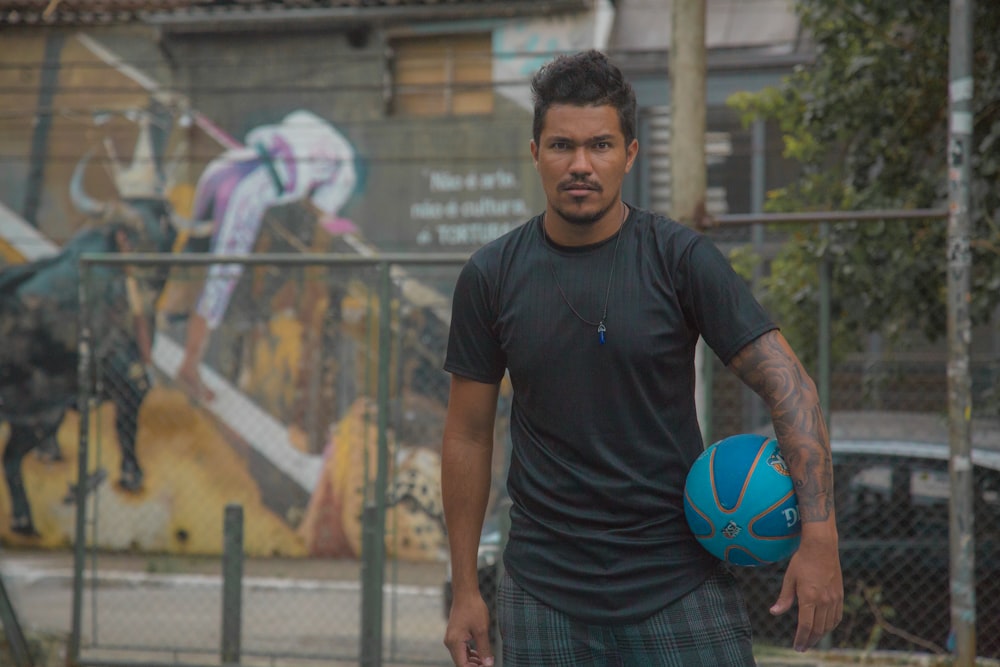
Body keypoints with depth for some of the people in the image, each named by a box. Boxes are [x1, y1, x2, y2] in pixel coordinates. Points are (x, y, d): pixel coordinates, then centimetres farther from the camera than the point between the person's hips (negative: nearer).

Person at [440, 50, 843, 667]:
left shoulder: (681, 258, -5)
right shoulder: (492, 277, 2)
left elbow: (789, 386, -8)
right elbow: (468, 436, 8)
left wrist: (819, 535, -19)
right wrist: (465, 589, 6)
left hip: (680, 584, -1)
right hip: (545, 589, 2)